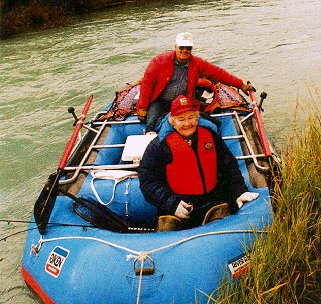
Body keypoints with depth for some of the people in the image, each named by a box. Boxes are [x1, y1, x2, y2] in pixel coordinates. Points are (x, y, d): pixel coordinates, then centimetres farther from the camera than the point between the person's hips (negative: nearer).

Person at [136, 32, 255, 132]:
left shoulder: (197, 64, 1)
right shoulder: (161, 60, -9)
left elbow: (219, 73, 8)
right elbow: (147, 82, -8)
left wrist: (241, 85, 10)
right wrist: (142, 107, -12)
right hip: (158, 102, -2)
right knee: (151, 124, -26)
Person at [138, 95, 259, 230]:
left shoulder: (210, 135, 12)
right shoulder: (160, 145, -2)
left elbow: (229, 165, 18)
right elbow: (147, 180, -7)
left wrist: (239, 192, 4)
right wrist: (172, 203, -18)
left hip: (215, 204, 3)